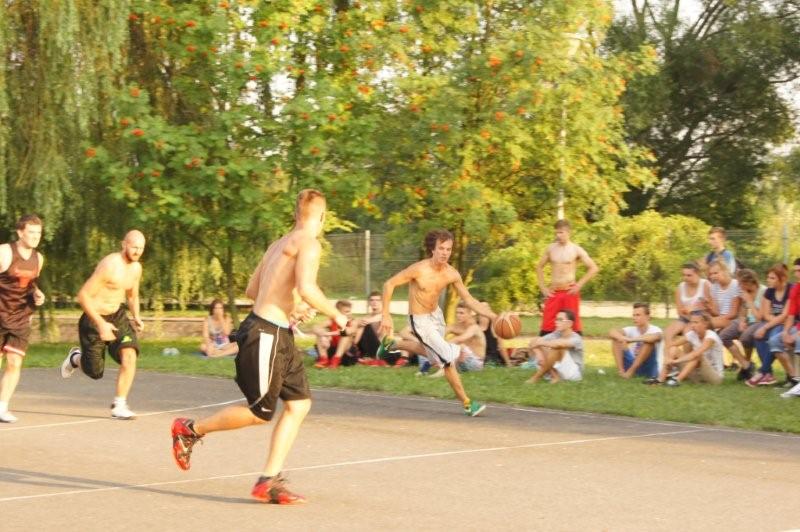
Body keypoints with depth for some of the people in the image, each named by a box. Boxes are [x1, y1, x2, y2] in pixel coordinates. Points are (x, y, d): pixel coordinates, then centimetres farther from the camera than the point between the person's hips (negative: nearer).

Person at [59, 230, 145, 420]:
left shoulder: (136, 268, 2)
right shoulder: (109, 265, -23)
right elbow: (83, 295, -24)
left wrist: (136, 317, 3)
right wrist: (100, 324, -29)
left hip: (117, 316, 6)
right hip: (94, 319, -6)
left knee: (129, 355, -19)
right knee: (95, 372, 5)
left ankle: (119, 405, -8)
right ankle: (75, 358, 41)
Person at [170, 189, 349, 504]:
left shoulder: (279, 244, 16)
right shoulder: (308, 243, -11)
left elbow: (252, 290, 23)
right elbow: (306, 289, -26)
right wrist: (335, 315, -10)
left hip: (278, 336, 10)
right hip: (265, 334, -10)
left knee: (299, 404, 6)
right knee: (261, 412, 0)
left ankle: (270, 481, 6)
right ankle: (190, 430, 16)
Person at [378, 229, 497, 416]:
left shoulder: (452, 274, -13)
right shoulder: (419, 269, -27)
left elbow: (469, 300, -6)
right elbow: (389, 284, -19)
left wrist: (494, 316, -17)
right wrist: (386, 315, -22)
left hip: (436, 315, 7)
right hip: (420, 321, -7)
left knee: (430, 350, 31)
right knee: (449, 358, -12)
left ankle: (390, 343, 52)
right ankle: (467, 404, -2)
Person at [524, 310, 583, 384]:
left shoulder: (575, 338, -18)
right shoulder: (555, 335, 1)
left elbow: (560, 344, -41)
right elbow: (533, 343, -8)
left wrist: (541, 342, -34)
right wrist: (539, 355, -27)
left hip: (574, 373, -7)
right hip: (560, 372, 7)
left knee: (558, 347, -32)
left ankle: (537, 377, -21)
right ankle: (554, 376, -15)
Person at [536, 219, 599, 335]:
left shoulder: (576, 250, -3)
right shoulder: (551, 248, 6)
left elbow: (594, 268, -5)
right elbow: (539, 267, 18)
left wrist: (579, 285, -9)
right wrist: (543, 287, 7)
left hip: (570, 292, -3)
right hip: (553, 293, 3)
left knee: (574, 326, 0)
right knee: (546, 327, 0)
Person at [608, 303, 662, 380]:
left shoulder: (655, 330, -13)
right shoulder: (632, 330, 2)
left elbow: (653, 338, -40)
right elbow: (611, 332, -12)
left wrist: (630, 339, -41)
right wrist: (623, 338, -34)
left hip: (650, 368, -5)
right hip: (633, 364, 5)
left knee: (649, 341, -30)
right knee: (616, 339, -6)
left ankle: (630, 371, -29)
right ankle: (621, 371, -21)